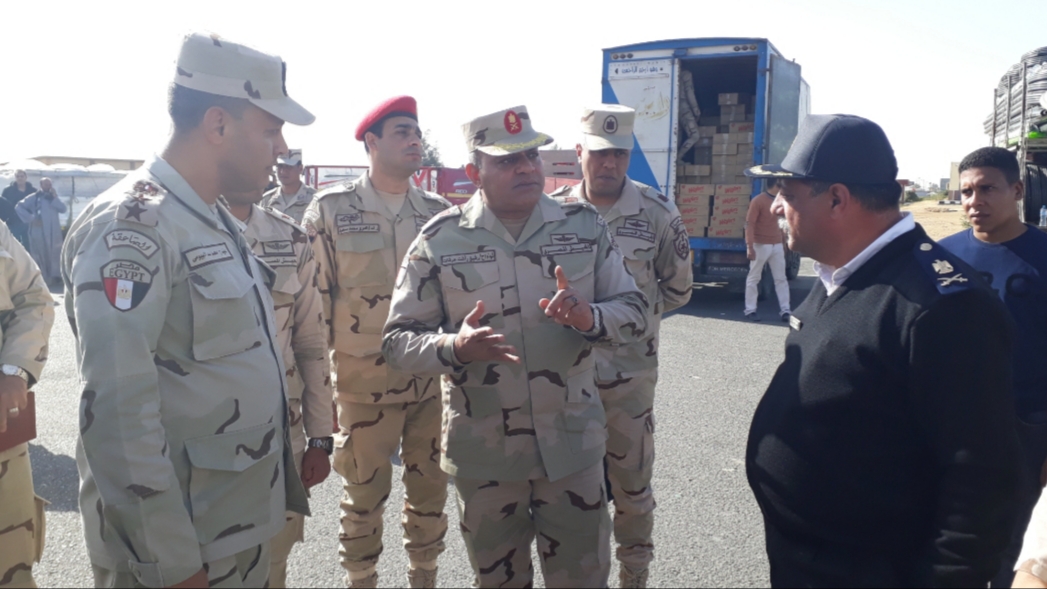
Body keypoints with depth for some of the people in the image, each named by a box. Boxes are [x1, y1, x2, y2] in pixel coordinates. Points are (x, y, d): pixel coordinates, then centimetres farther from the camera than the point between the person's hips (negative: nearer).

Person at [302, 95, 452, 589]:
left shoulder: (439, 213, 5)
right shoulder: (331, 209, -5)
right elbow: (315, 300, -3)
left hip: (434, 380, 3)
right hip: (364, 383, -3)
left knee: (429, 491, 14)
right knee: (365, 495, 9)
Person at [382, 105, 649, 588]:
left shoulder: (585, 226, -1)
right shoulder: (439, 240, -6)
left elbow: (635, 312, 1)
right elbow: (397, 340, -6)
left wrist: (588, 317, -22)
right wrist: (456, 347, -27)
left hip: (572, 444, 1)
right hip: (482, 452, 0)